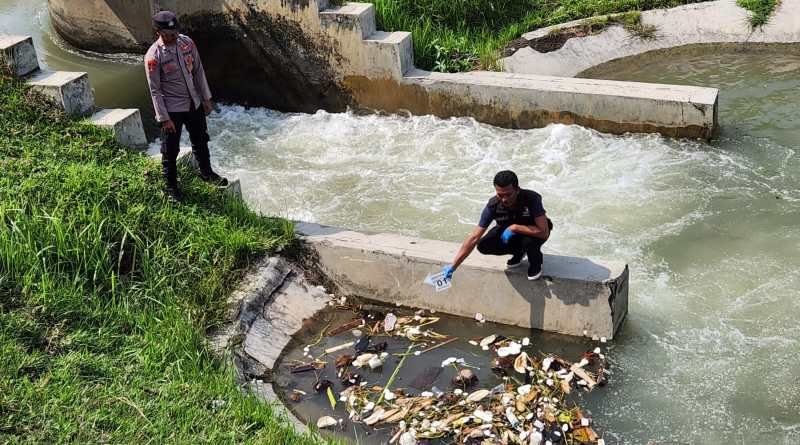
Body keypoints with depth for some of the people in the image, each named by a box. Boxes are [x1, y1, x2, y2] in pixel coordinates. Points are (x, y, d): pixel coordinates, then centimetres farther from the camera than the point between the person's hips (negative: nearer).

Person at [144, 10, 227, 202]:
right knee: (170, 150, 6)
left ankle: (206, 173, 44)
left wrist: (206, 98, 5)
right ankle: (170, 186, 23)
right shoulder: (153, 56, -21)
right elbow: (155, 90, -17)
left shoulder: (187, 42, -6)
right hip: (172, 109, -5)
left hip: (194, 103, 5)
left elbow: (198, 71, 4)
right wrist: (164, 119, -17)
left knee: (200, 141, 22)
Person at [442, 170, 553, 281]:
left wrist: (514, 227, -39)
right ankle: (519, 251, 8)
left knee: (529, 240, -37)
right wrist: (453, 266, -30)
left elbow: (544, 232, -39)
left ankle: (535, 262, -1)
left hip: (532, 231, -4)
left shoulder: (531, 199, -36)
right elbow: (474, 238, -24)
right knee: (483, 246, -19)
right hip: (508, 231, 4)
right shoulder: (493, 205, -27)